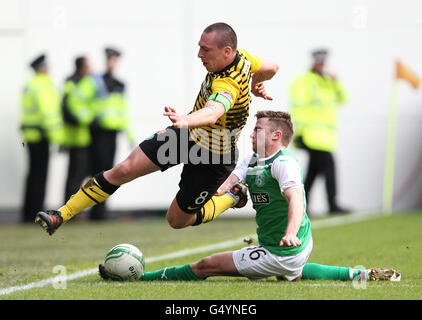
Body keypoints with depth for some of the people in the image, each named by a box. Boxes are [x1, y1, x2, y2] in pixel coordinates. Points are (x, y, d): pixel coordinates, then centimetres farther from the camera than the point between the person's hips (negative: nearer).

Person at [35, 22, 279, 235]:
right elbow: (271, 67, 10)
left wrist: (186, 120, -77)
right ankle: (62, 215, 1)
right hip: (188, 134, 8)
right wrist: (256, 84, 33)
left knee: (177, 220, 5)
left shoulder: (228, 86, -36)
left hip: (213, 159, -8)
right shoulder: (240, 56, -10)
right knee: (123, 170, -4)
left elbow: (212, 113, -57)